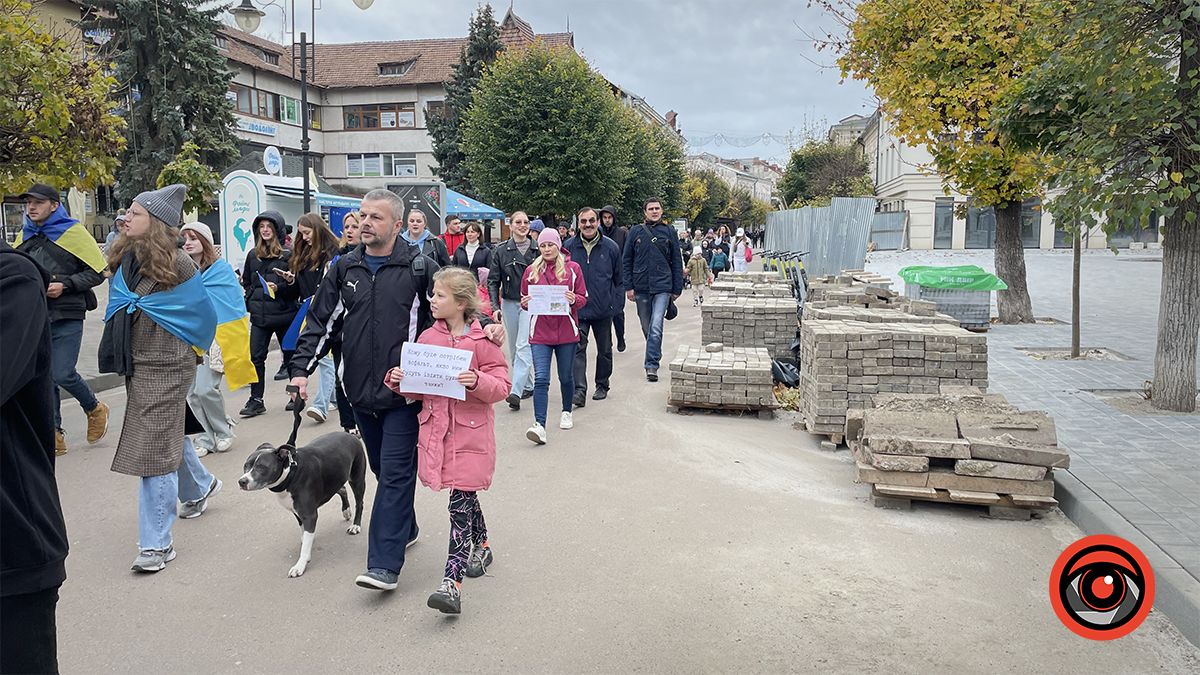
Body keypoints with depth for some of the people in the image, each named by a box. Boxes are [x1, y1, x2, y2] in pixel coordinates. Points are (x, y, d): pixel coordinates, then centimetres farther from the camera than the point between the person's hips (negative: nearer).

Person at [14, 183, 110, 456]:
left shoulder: (73, 232, -7)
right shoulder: (24, 236, 12)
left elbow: (98, 272, -8)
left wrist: (65, 285, -17)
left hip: (67, 316, -6)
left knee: (63, 374, -11)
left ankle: (95, 409, 18)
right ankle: (55, 434, 17)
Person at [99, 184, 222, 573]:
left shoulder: (176, 263, -14)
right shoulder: (126, 257, 5)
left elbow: (202, 311, -6)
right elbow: (119, 307, 17)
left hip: (165, 367, -7)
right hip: (136, 364, 8)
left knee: (155, 447, -7)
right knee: (169, 433, 23)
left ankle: (157, 544, -1)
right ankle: (199, 487, 49)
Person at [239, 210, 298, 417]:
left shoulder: (289, 255, -5)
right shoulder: (253, 255, 12)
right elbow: (246, 282, 22)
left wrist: (279, 287, -19)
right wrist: (252, 299, 8)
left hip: (284, 314, -4)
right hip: (259, 315, 4)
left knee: (290, 354, 9)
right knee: (256, 357, -2)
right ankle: (256, 400, 4)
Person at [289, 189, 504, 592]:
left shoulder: (420, 267, -4)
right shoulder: (345, 269, 9)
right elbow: (321, 323, 10)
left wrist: (487, 328, -19)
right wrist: (301, 368, 0)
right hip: (361, 392, 5)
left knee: (396, 473, -6)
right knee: (382, 468, 17)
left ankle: (384, 564, -6)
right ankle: (405, 530, 37)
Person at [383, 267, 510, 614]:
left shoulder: (482, 340, -7)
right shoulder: (428, 338, 8)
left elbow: (502, 386, -7)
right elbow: (418, 388, 15)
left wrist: (477, 381, -25)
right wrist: (398, 380, -4)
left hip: (471, 433, -5)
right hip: (436, 431, 5)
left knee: (460, 503, -8)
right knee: (466, 497, 18)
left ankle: (452, 582, -9)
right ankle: (482, 546, 42)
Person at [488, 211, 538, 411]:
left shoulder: (537, 250, -1)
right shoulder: (501, 251, 2)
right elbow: (493, 281, 2)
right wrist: (495, 306, -8)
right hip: (509, 303, 3)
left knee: (523, 346, -15)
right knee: (514, 349, 11)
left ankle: (516, 392, -20)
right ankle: (527, 385, 26)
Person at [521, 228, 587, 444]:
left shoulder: (572, 268, 2)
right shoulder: (532, 270, 6)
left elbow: (583, 298, 4)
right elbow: (524, 299, 14)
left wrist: (574, 299, -17)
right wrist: (525, 303, -9)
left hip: (566, 331, 0)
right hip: (540, 333, 0)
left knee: (566, 376, 14)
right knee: (541, 379, -11)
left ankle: (567, 413, 36)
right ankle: (539, 425, -16)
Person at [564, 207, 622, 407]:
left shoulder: (611, 247, -1)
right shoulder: (569, 247, -1)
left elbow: (619, 279, 5)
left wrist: (618, 304, -2)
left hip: (603, 309, 1)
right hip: (577, 309, -1)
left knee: (604, 350, 14)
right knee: (577, 349, -11)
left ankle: (602, 385, 29)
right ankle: (579, 390, -13)